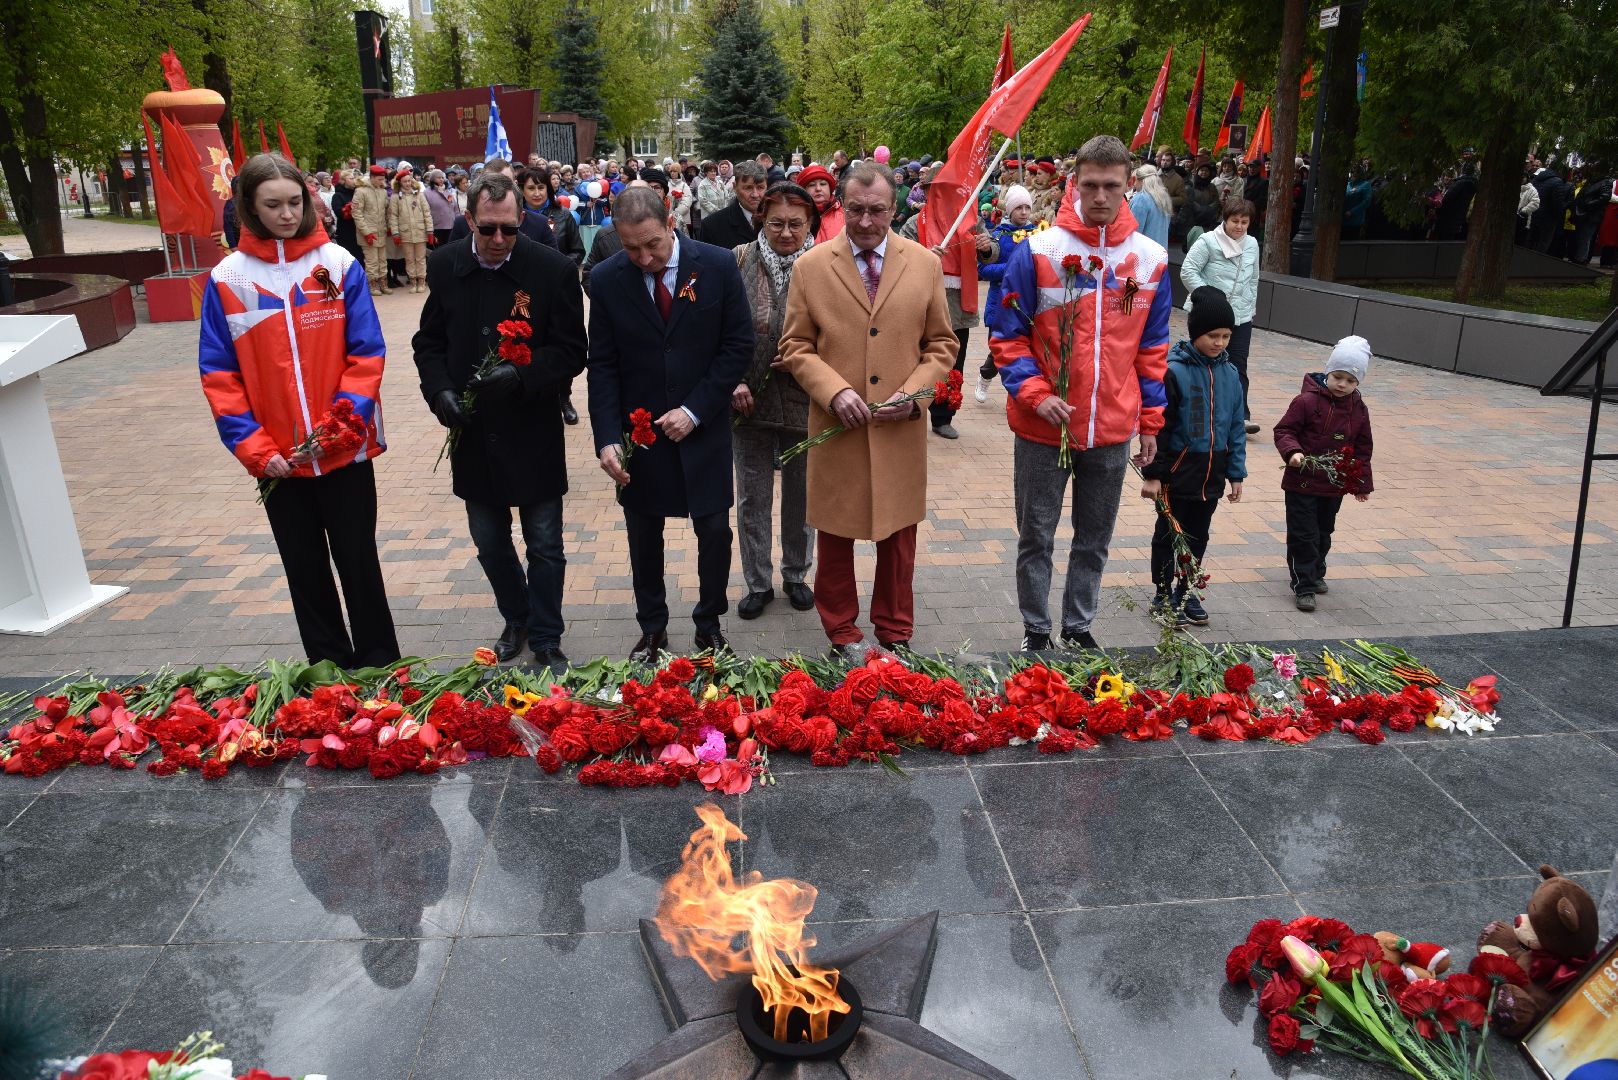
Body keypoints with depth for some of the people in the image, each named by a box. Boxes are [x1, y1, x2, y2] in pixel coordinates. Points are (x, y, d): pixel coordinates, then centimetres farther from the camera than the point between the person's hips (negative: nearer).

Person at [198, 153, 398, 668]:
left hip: (346, 451, -1)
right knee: (305, 569, 13)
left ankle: (378, 665, 22)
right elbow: (218, 373, 0)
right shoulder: (227, 277, 0)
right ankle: (327, 666, 27)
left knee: (358, 561, 8)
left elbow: (367, 354, -4)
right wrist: (254, 448, -10)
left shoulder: (338, 264, -2)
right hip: (278, 460, 2)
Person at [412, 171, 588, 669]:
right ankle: (516, 619, 39)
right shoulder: (444, 266, 0)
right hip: (473, 434, 4)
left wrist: (520, 376, -24)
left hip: (533, 435, -3)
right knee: (489, 541, 16)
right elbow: (428, 342, 9)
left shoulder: (554, 269, -11)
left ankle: (545, 637, 25)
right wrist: (440, 391, -9)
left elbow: (571, 352, -8)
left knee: (545, 545, 6)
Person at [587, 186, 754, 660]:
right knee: (644, 534, 12)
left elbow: (739, 345, -6)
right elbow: (603, 366, -3)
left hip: (703, 427, -1)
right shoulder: (607, 279, -6)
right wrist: (607, 438, -14)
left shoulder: (718, 265, -10)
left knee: (714, 530, 6)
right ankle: (652, 629, 30)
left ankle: (709, 625, 27)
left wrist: (694, 411, -13)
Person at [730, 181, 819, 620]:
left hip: (805, 400, 0)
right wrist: (732, 382, -9)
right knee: (752, 498, 10)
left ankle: (796, 575, 34)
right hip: (749, 400, 1)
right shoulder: (739, 262, -3)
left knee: (801, 494, 14)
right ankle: (757, 583, 26)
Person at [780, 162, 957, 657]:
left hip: (902, 430, 1)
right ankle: (841, 631, 29)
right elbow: (795, 346, 3)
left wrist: (913, 393, -9)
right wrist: (834, 390, -13)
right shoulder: (810, 267, 0)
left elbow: (941, 344, 8)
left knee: (898, 536, 12)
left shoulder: (925, 265, 3)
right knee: (835, 534, 11)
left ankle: (894, 632, 30)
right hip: (836, 428, -1)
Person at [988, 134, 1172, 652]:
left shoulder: (1150, 259, 2)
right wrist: (1035, 394, -18)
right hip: (1043, 428, -3)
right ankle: (1036, 630, 27)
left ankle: (1079, 625, 33)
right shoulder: (1038, 251, -8)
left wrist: (1150, 422, 9)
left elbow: (1152, 347, 10)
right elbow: (1008, 336, -5)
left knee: (1095, 539, 15)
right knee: (1036, 537, 10)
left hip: (1113, 431, 3)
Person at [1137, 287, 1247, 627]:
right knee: (1168, 533, 8)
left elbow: (1236, 427, 10)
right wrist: (1152, 474, -13)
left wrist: (1236, 473, 10)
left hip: (1211, 473, 6)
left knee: (1198, 535, 16)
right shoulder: (1175, 370, -14)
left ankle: (1185, 590, 31)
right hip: (1178, 470, -5)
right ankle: (1163, 594, 21)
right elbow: (1158, 425, -13)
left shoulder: (1229, 373, 3)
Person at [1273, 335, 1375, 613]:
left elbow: (1362, 448, 11)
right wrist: (1292, 451, -29)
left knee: (1324, 532, 20)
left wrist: (1362, 483, 13)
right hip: (1302, 482, -5)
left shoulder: (1359, 410, 3)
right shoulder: (1307, 401, -13)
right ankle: (1303, 585, 4)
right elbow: (1284, 430, -10)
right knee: (1303, 535, -2)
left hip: (1335, 485, 5)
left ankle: (1315, 573, 39)